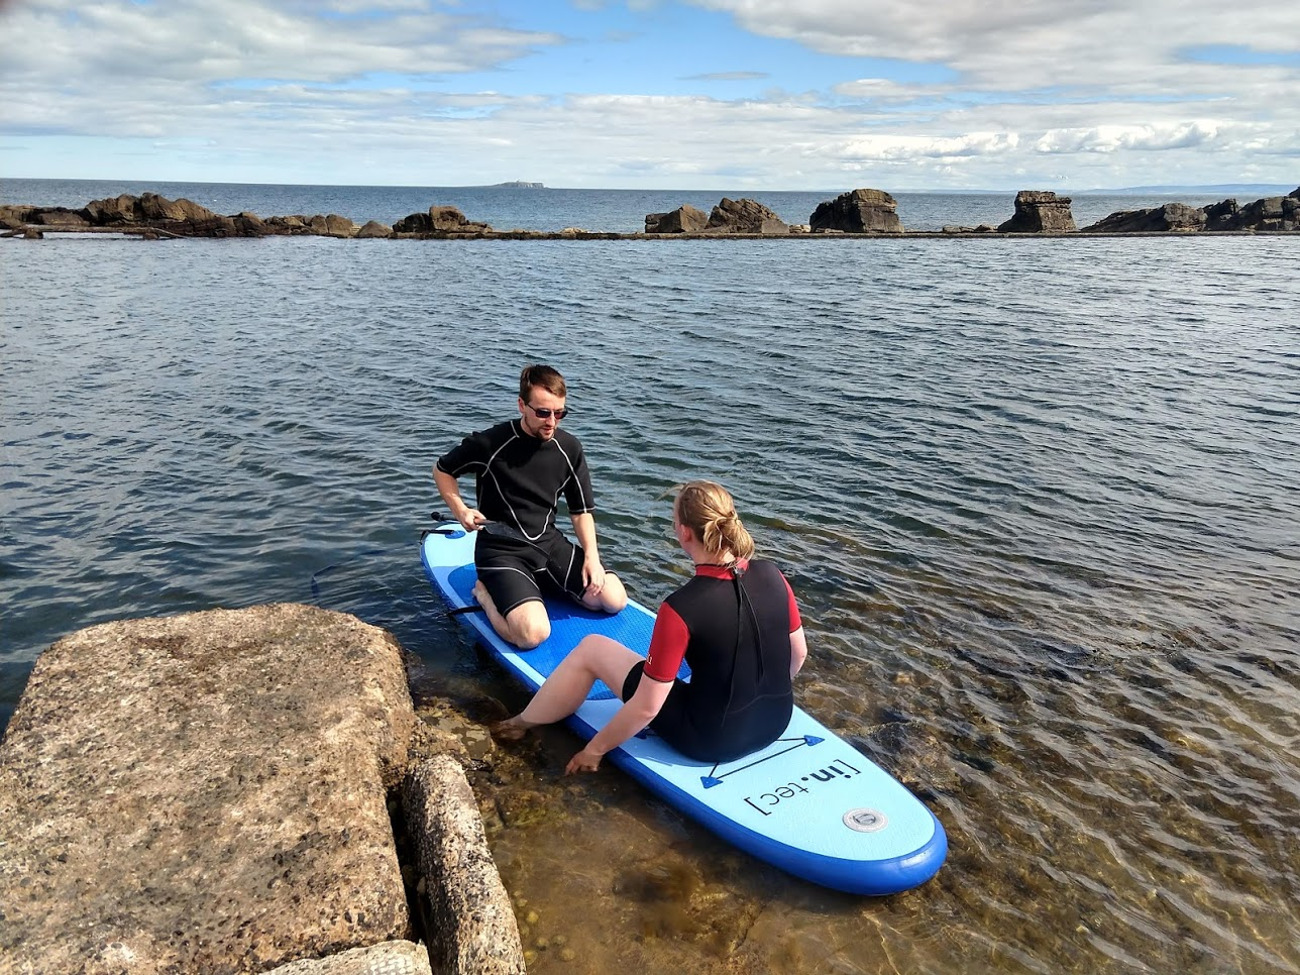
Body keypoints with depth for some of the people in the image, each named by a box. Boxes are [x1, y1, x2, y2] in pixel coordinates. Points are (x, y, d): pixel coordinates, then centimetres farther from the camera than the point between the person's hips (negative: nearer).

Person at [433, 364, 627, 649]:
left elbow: (581, 510, 8)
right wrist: (459, 510, -10)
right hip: (502, 550, -5)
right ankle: (485, 593, 4)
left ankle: (542, 584, 14)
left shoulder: (569, 448, 0)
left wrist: (591, 555, -6)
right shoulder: (490, 443, -14)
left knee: (615, 599, -7)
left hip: (550, 542, 6)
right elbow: (442, 470, 4)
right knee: (533, 634, -27)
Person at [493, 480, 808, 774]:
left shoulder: (681, 608, -26)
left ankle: (523, 722, 29)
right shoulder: (771, 575, -11)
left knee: (592, 648, 5)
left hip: (709, 741, -5)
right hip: (777, 722, 6)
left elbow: (646, 708, -20)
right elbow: (799, 653, 5)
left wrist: (594, 750, -3)